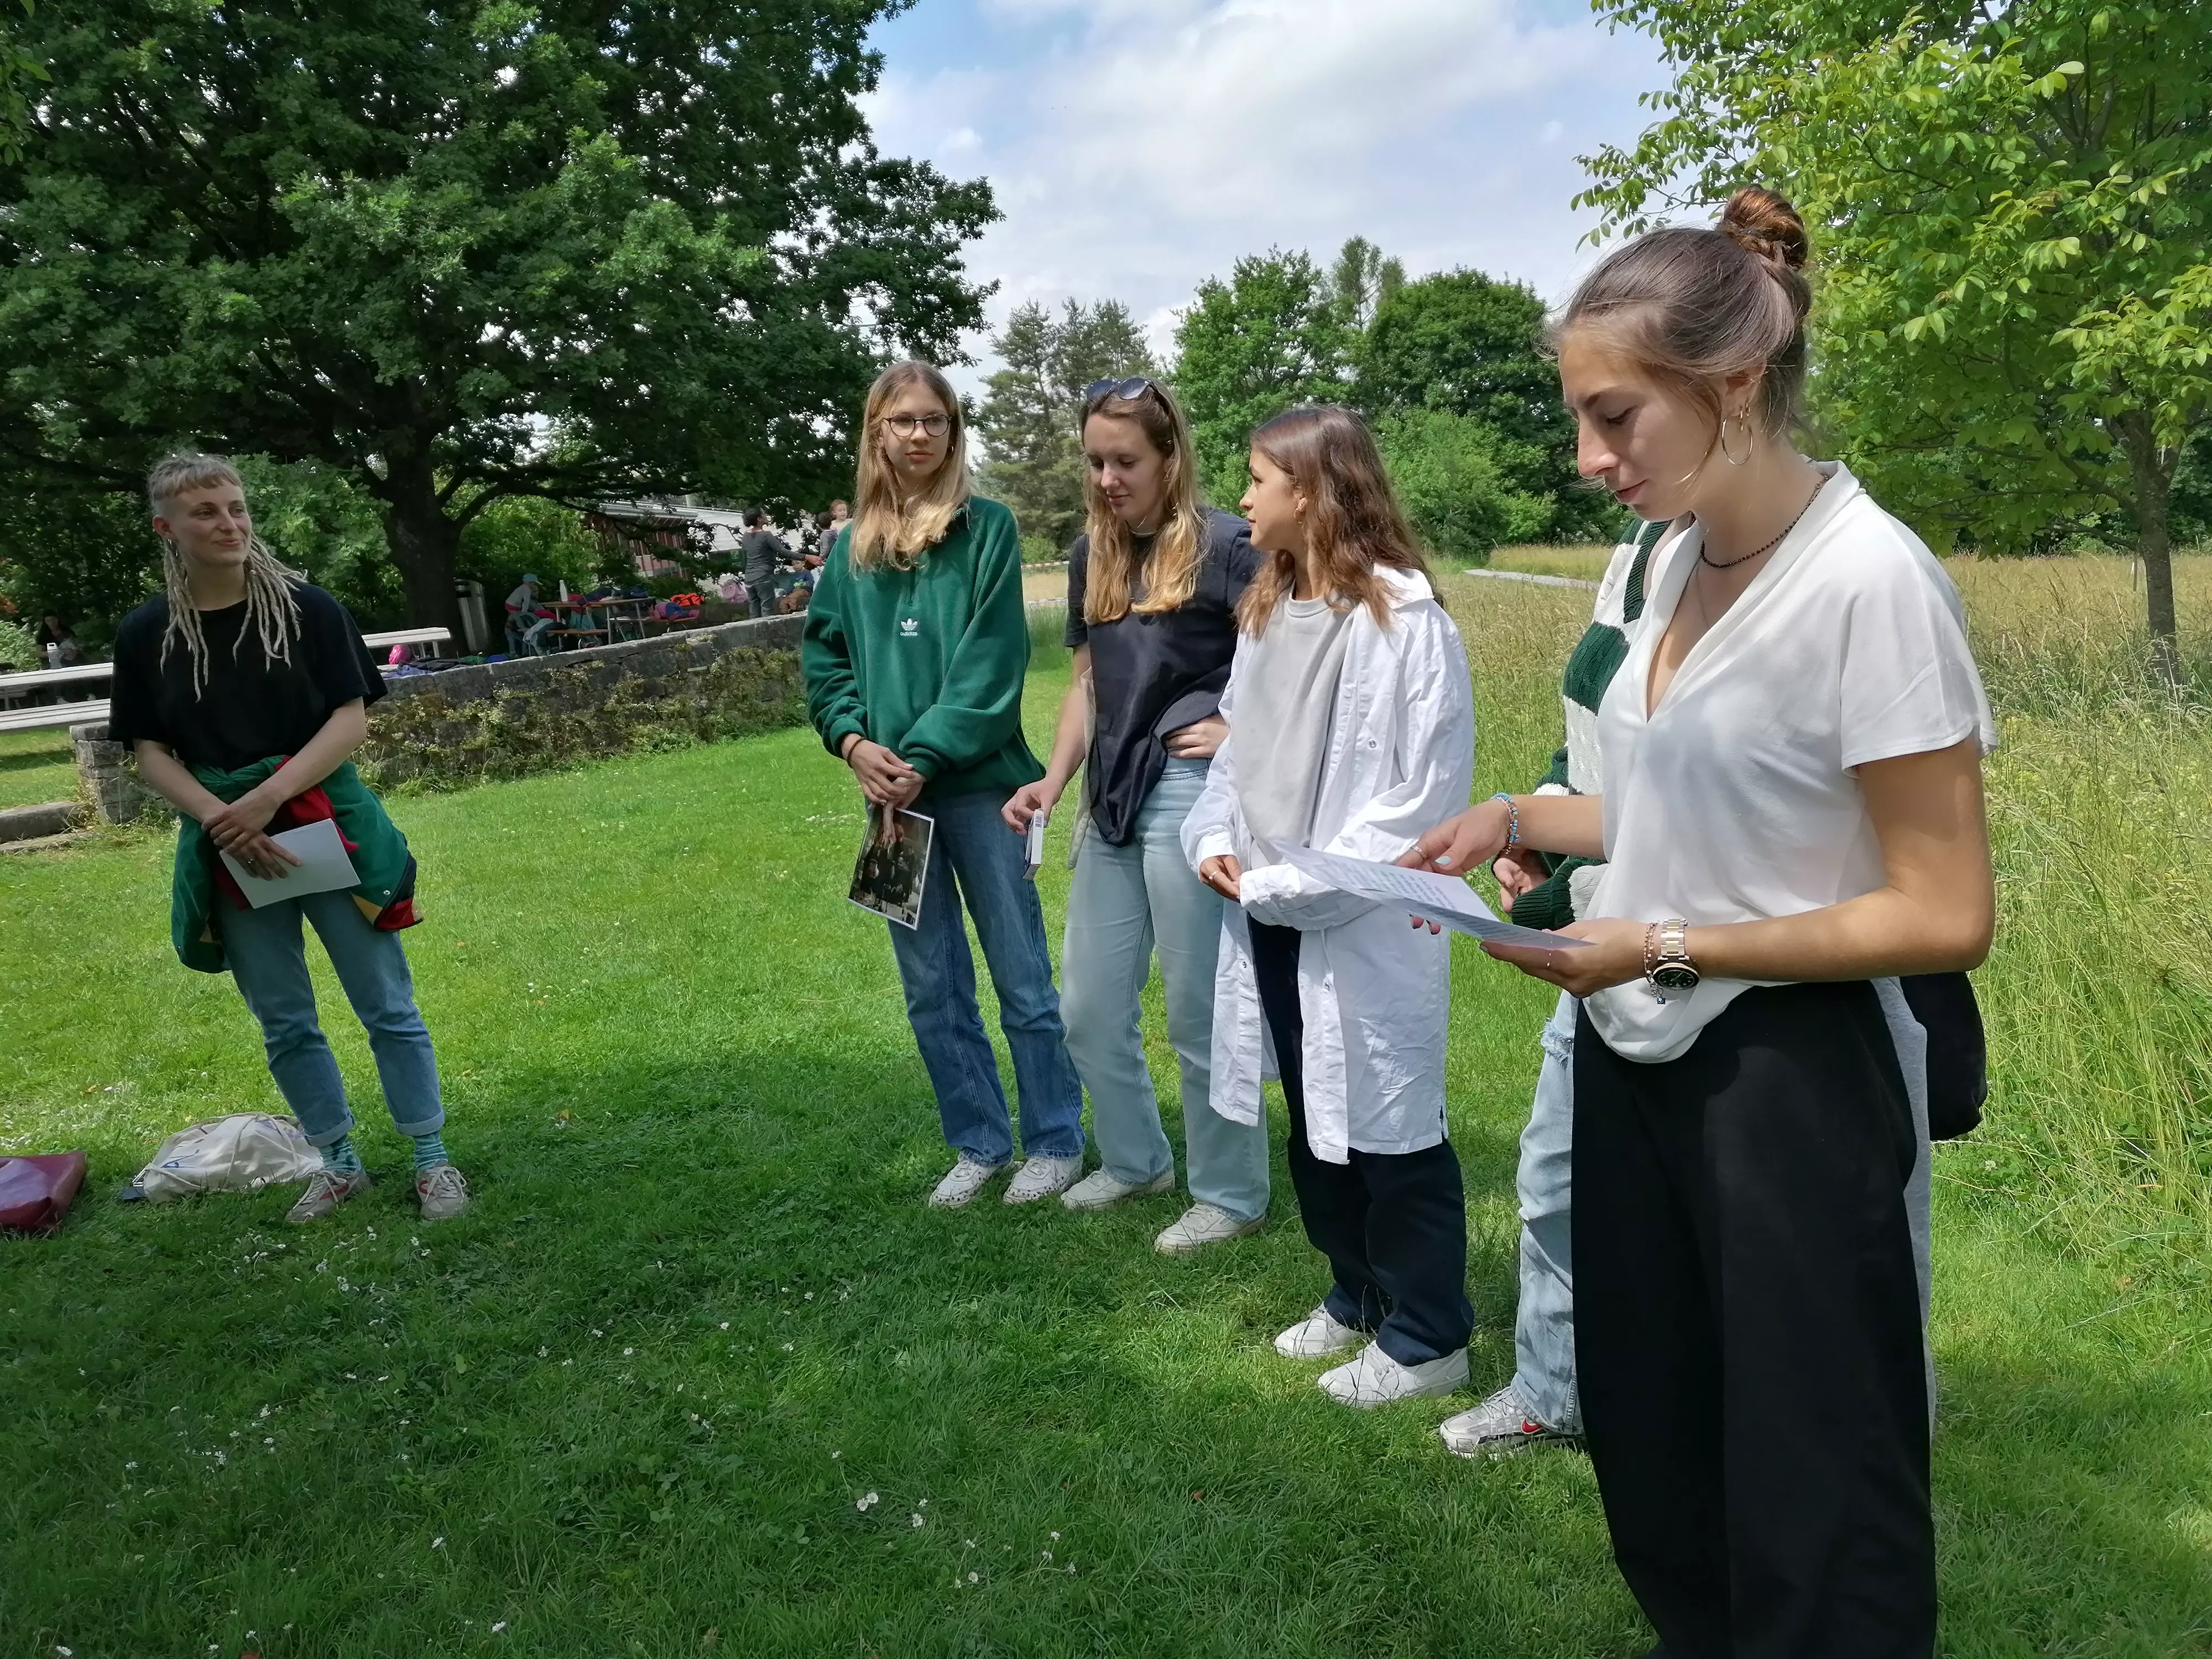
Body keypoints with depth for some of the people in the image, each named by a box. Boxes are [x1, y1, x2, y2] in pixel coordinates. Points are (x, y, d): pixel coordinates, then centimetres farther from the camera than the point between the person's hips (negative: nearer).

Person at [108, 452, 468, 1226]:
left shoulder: (307, 608, -4)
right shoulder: (146, 634, 2)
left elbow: (352, 720, -7)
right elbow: (151, 751, 2)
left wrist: (269, 795, -19)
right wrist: (219, 818, -14)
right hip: (226, 851, 2)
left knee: (386, 1005, 2)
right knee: (284, 1023, 11)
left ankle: (432, 1161, 14)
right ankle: (339, 1165, 27)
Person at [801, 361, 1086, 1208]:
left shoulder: (987, 529, -3)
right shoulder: (852, 547, 10)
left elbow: (991, 665, -11)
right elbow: (823, 656, 10)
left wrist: (924, 758, -17)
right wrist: (853, 741, -7)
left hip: (978, 783, -4)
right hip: (891, 792, 5)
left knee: (1022, 978, 5)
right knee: (933, 989, 13)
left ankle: (1056, 1142, 22)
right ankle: (978, 1143, 28)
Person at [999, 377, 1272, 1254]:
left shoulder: (1221, 544, -10)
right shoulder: (1092, 552, 11)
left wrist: (1242, 734, -13)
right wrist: (1053, 778, 5)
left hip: (1191, 794, -7)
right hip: (1113, 798, 7)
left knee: (1201, 1012, 4)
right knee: (1089, 1008, 15)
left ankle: (1232, 1195, 24)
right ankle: (1134, 1159, 38)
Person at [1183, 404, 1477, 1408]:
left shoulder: (1402, 619, -15)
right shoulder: (1264, 612, 10)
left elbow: (1424, 795, -17)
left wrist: (1297, 883, -17)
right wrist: (1215, 840, 0)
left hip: (1365, 924, -8)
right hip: (1269, 917, 8)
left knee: (1387, 1133, 4)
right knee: (1314, 1126, 19)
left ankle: (1425, 1340, 23)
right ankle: (1357, 1295, 39)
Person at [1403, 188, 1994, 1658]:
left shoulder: (1869, 581, -21)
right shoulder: (1683, 557, 3)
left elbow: (1946, 917, -19)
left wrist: (1669, 949, -20)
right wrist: (1518, 820, 0)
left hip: (1781, 1079, -8)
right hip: (1635, 1057, 8)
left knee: (1808, 1495, 11)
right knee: (1650, 1439, 23)